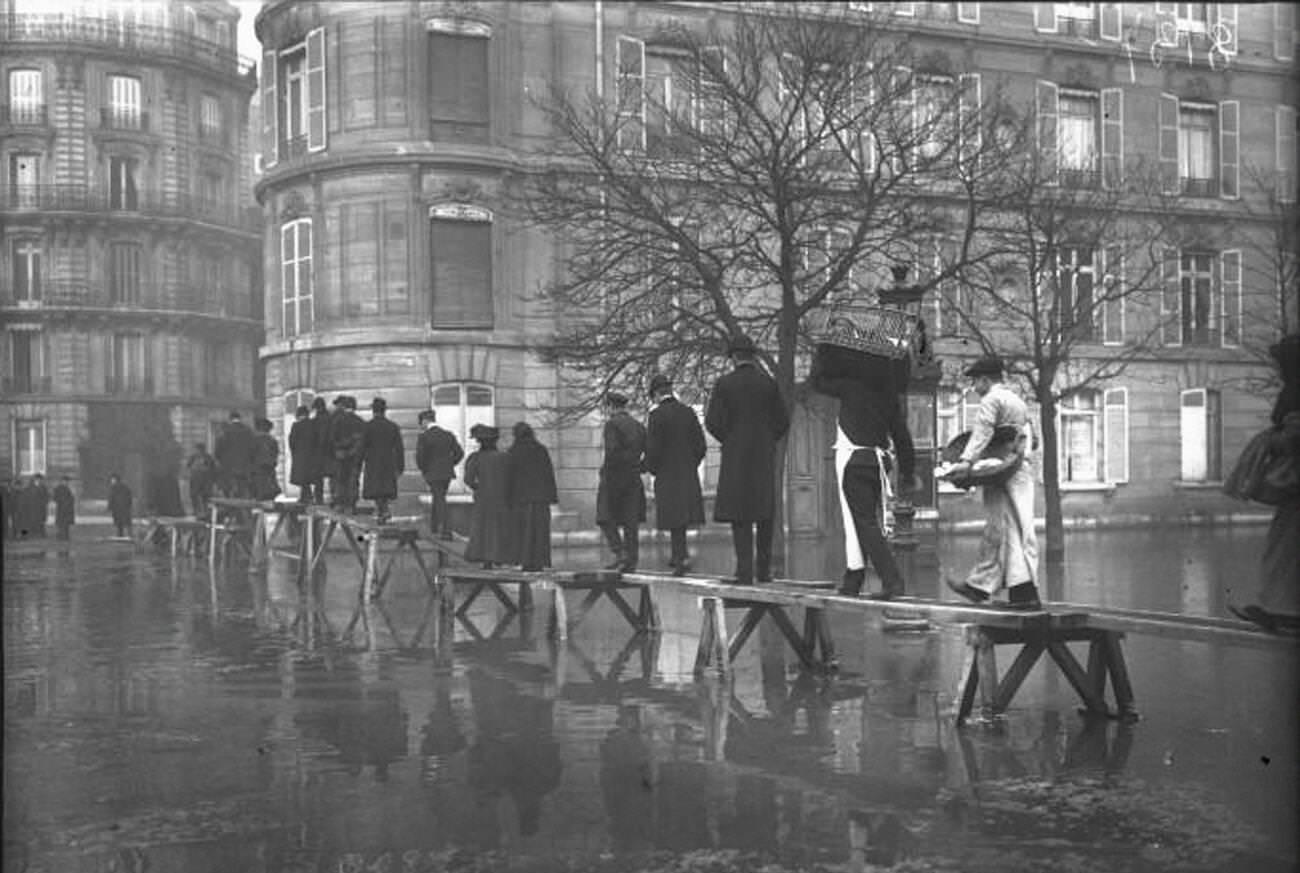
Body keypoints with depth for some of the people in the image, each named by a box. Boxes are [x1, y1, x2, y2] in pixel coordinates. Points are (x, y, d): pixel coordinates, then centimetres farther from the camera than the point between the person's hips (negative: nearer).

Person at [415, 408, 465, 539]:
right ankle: (433, 528, 30)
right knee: (437, 498, 21)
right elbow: (459, 452, 1)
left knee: (440, 502, 0)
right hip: (448, 473, 5)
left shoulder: (423, 437, -10)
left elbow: (419, 456, -16)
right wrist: (449, 465, 10)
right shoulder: (449, 435, 5)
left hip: (433, 474, -5)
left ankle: (447, 531, -6)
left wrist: (423, 471, 0)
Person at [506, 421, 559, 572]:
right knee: (539, 529, 5)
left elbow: (509, 476, -2)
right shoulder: (541, 449, 1)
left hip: (521, 495, -1)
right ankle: (539, 562, 1)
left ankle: (526, 562, 3)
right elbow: (550, 473, 0)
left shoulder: (513, 452, -2)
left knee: (524, 529, 6)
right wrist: (553, 496, 5)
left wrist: (508, 498, 4)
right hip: (540, 495, 1)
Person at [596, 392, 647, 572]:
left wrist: (605, 466, -5)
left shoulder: (612, 424, -8)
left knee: (606, 518, 2)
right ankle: (631, 562, 4)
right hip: (633, 479, 6)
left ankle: (620, 554, -11)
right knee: (631, 521, 6)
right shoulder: (639, 426, 13)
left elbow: (612, 450, -20)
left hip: (614, 477, -6)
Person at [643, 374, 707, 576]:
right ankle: (677, 555, 19)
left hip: (667, 476, -5)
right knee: (682, 513, 15)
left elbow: (653, 450, -14)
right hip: (689, 475, 5)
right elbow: (701, 446, 3)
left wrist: (652, 469, 4)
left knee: (675, 519, -1)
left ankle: (682, 558, -7)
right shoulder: (688, 412, 3)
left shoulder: (656, 415, -11)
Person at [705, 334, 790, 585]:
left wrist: (728, 440, 10)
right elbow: (783, 421, 2)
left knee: (740, 515, 0)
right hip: (765, 456, 2)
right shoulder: (768, 383, 2)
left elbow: (712, 421, -7)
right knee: (764, 514, 11)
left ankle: (745, 571, -6)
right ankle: (763, 569, 9)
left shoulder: (724, 384, -3)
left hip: (735, 456, -2)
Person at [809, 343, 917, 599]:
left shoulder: (852, 386, -9)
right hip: (879, 460, 7)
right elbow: (900, 431, 9)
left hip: (854, 460, -7)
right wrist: (906, 470, 16)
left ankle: (892, 581, -15)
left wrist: (821, 352, 16)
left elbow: (817, 380, 2)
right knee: (865, 522, 15)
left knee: (863, 522, -6)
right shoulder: (887, 393, 6)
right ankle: (852, 582, 24)